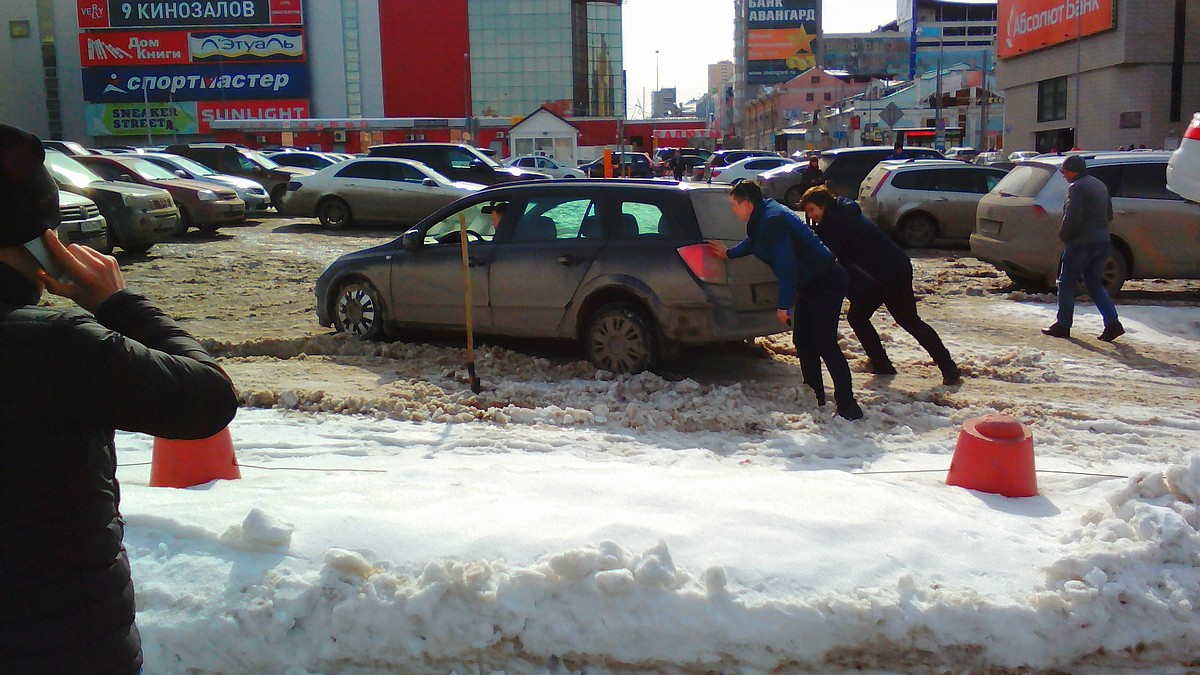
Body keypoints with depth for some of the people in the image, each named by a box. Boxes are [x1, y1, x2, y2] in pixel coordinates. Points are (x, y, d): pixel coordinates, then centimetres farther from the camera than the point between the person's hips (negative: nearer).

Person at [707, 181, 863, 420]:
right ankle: (815, 398, 23)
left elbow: (786, 264, -27)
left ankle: (847, 405, -10)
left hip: (825, 282, -11)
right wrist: (729, 253, 48)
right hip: (811, 282, 11)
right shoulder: (762, 218, 11)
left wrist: (783, 304, -22)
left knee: (825, 343, -13)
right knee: (803, 340, 13)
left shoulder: (773, 220, -22)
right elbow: (753, 242, 34)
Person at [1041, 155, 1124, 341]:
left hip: (1081, 243, -9)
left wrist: (1063, 235, -6)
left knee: (1066, 284, 3)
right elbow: (1109, 215, 21)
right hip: (1102, 243, 9)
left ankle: (1063, 325, 7)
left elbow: (1071, 218, -21)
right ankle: (1112, 322, 3)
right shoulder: (1100, 185, 16)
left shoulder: (1077, 187, -13)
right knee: (1094, 284, 15)